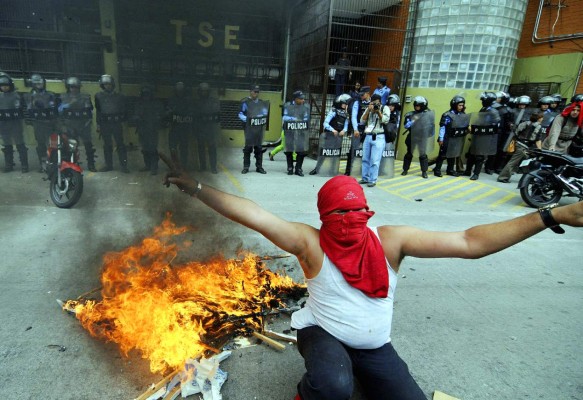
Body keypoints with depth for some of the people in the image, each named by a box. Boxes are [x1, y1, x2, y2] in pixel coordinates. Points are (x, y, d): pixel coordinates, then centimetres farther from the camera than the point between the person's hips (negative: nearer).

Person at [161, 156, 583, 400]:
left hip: (375, 346, 4)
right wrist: (196, 187, -33)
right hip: (324, 333, -3)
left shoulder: (390, 239, -13)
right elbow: (254, 215, -27)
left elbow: (469, 242, -15)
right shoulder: (309, 242, -18)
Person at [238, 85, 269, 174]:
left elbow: (265, 113, 18)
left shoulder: (262, 102, 15)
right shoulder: (245, 102, 0)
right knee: (248, 147, -5)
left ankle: (259, 167, 15)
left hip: (259, 128, 5)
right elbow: (240, 114, -1)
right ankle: (246, 167, 4)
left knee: (258, 147, 8)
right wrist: (246, 119, -20)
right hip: (249, 128, -4)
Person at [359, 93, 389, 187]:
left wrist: (378, 111, -10)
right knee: (365, 159, 8)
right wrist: (368, 111, -5)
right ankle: (365, 178, 18)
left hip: (378, 137, -5)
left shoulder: (385, 108, 5)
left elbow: (385, 120, -8)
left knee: (374, 161, -7)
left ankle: (373, 180, -2)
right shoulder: (368, 109, 15)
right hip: (368, 137, 5)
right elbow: (362, 121, 4)